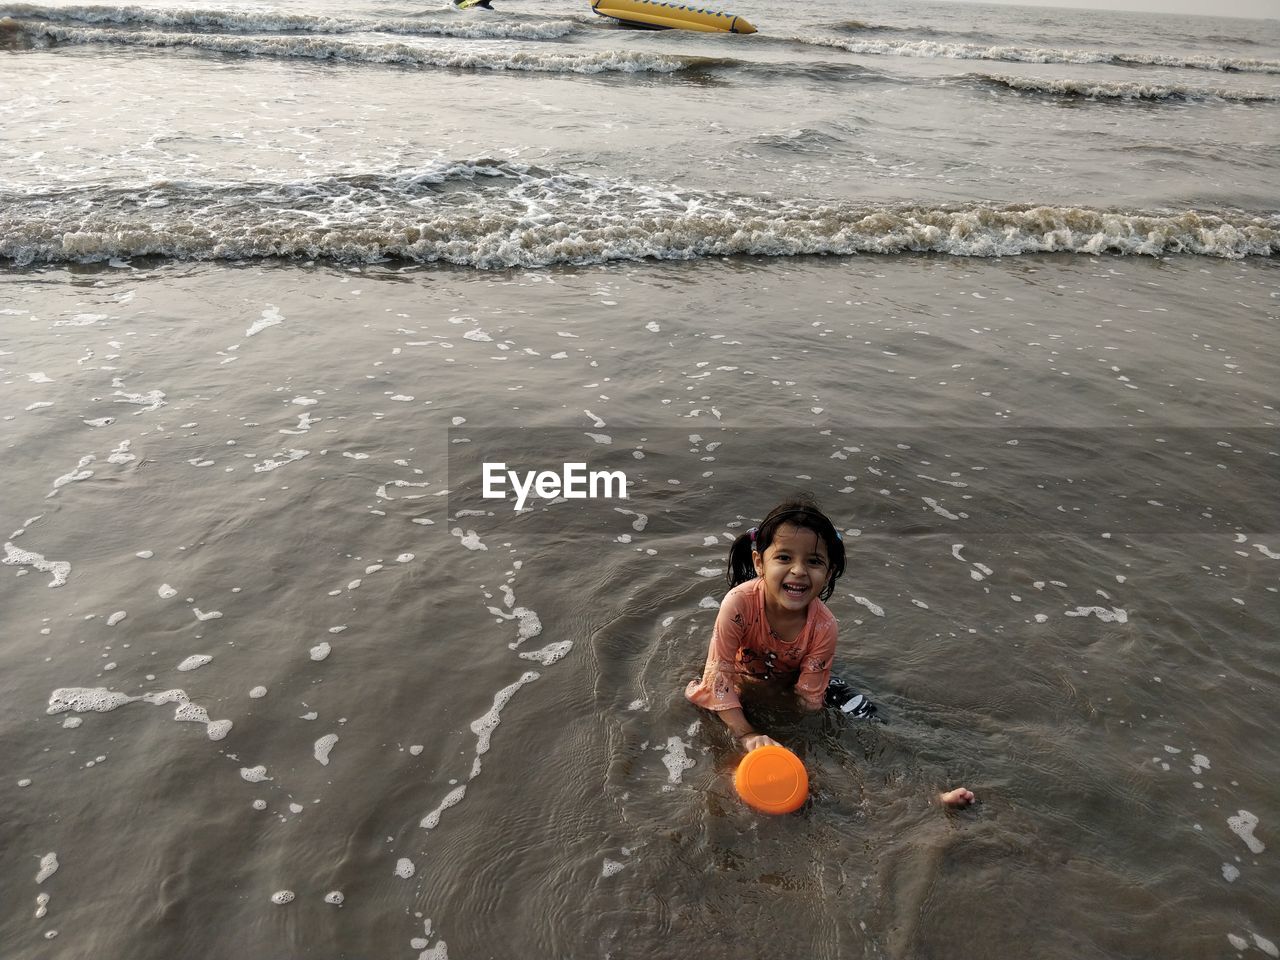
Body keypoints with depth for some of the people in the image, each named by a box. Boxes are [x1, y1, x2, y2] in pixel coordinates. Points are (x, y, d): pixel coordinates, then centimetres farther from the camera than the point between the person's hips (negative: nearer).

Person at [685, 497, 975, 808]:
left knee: (863, 713, -10)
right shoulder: (739, 604, -40)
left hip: (793, 684, 0)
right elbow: (719, 674, -33)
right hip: (745, 682, 0)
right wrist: (747, 734, -38)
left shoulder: (824, 626, -32)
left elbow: (808, 700, -23)